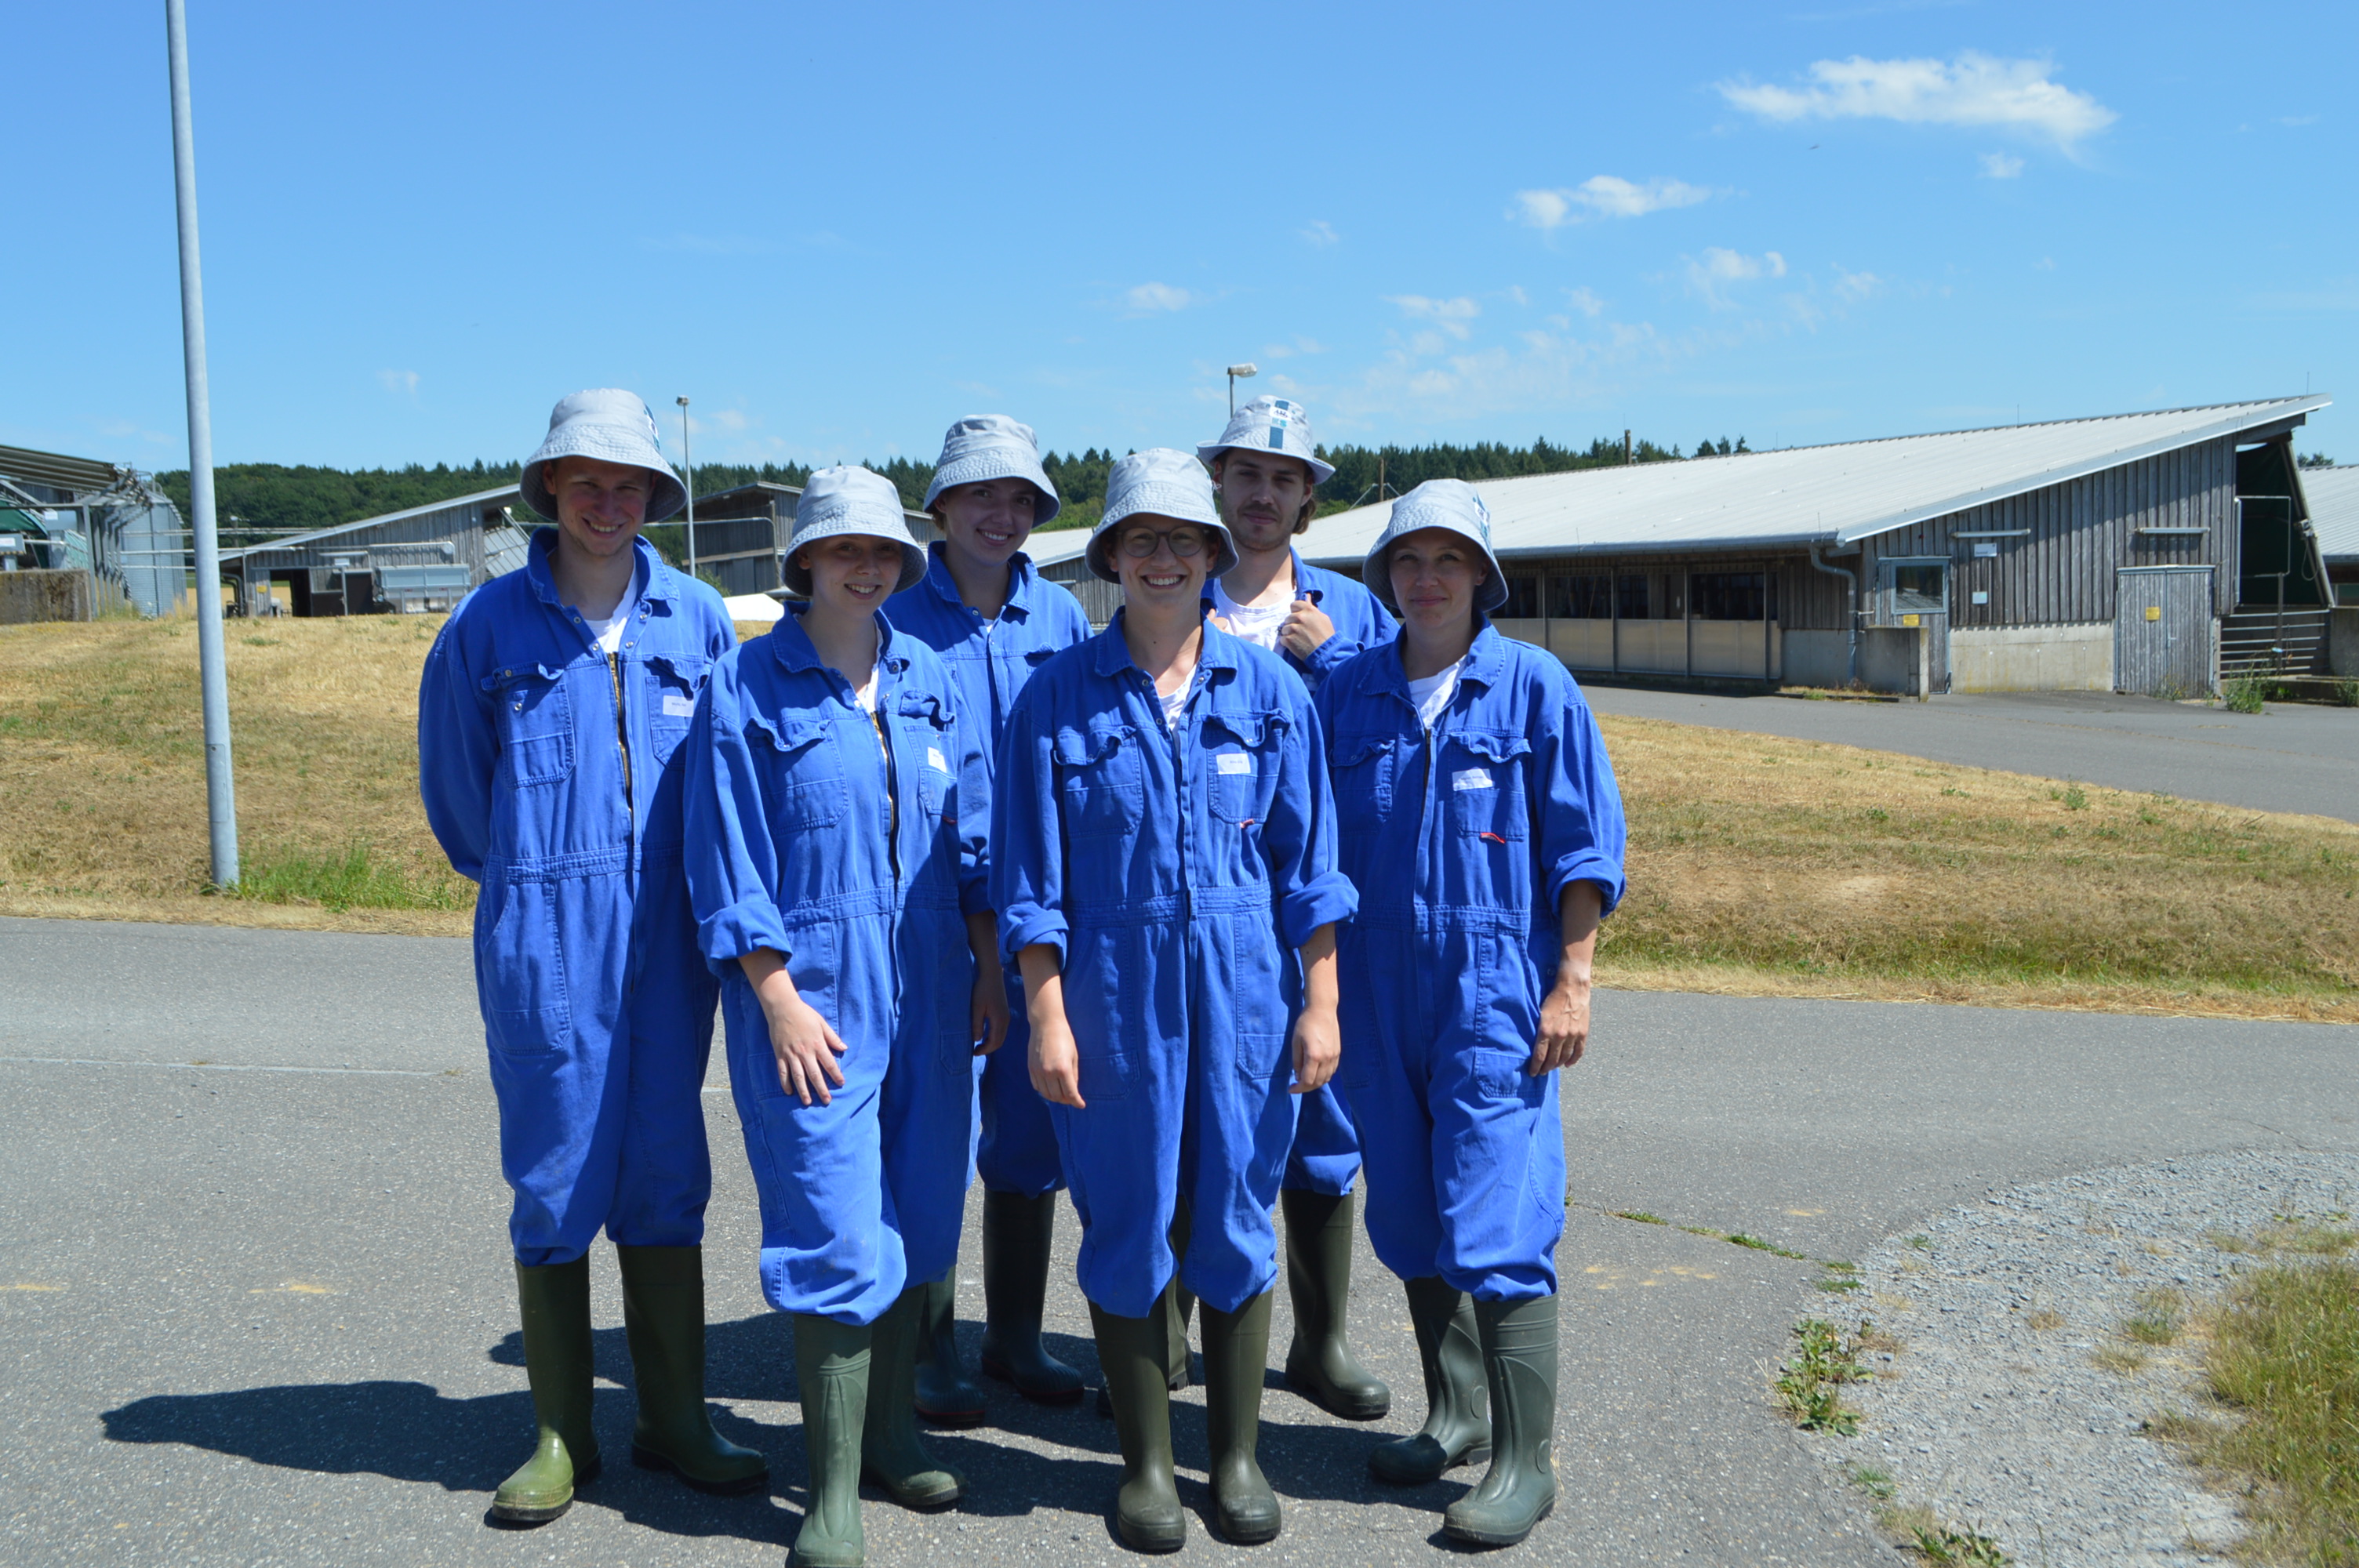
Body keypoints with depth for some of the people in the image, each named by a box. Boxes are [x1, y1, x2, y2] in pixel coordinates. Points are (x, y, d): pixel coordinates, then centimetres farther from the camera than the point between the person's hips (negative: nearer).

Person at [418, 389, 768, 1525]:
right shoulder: (488, 625, 0)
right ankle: (561, 1435, 19)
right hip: (542, 947, -1)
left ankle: (675, 1421, 21)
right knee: (554, 1183, 4)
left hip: (667, 941, 2)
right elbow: (453, 789, 12)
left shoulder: (697, 619, 4)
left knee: (666, 1176, 9)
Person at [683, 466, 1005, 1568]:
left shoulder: (930, 682, 9)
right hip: (814, 997, -5)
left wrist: (988, 969, 8)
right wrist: (779, 999, -12)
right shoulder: (747, 687, -4)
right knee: (836, 1235, -5)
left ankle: (889, 1432, 30)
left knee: (919, 1217, 12)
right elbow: (728, 859, -7)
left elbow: (972, 837, 13)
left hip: (928, 990, 5)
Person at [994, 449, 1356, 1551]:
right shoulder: (1058, 695, -1)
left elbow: (1307, 861, 4)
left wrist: (1320, 1002, 0)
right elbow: (1033, 880, -1)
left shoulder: (1268, 690, 3)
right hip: (1114, 998, -1)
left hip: (1246, 995, 1)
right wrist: (1046, 1018, -6)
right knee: (1127, 1234, 8)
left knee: (1237, 1228, 9)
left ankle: (1236, 1456, 27)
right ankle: (1145, 1462, 25)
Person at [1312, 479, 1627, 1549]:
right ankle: (1454, 1414, 31)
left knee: (1495, 1230, -6)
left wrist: (1572, 982, -6)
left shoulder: (1534, 687, -3)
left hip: (1495, 994, -4)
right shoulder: (1347, 693, 7)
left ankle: (1523, 1462, 7)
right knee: (1409, 1222, 13)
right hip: (1380, 996, 4)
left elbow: (1585, 846, -2)